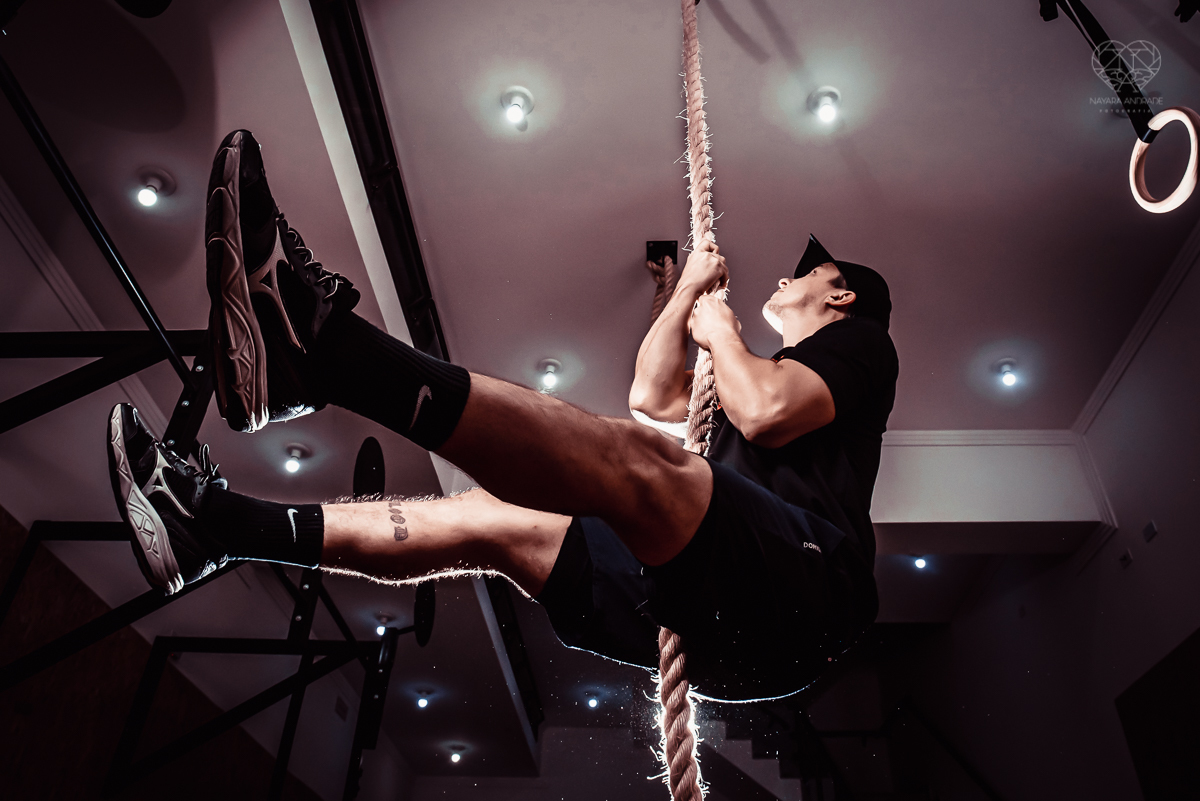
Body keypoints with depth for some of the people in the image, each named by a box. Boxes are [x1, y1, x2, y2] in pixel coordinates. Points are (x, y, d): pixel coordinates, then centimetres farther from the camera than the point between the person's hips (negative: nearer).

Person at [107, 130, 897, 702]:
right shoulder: (782, 373, 37)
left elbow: (766, 409, -10)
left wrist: (721, 328, 9)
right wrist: (690, 293, 32)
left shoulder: (858, 339, 13)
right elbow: (653, 395, 34)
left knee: (634, 457, -34)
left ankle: (315, 336, -46)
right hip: (727, 626, 8)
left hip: (800, 584, -8)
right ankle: (223, 521, -4)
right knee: (491, 520, -2)